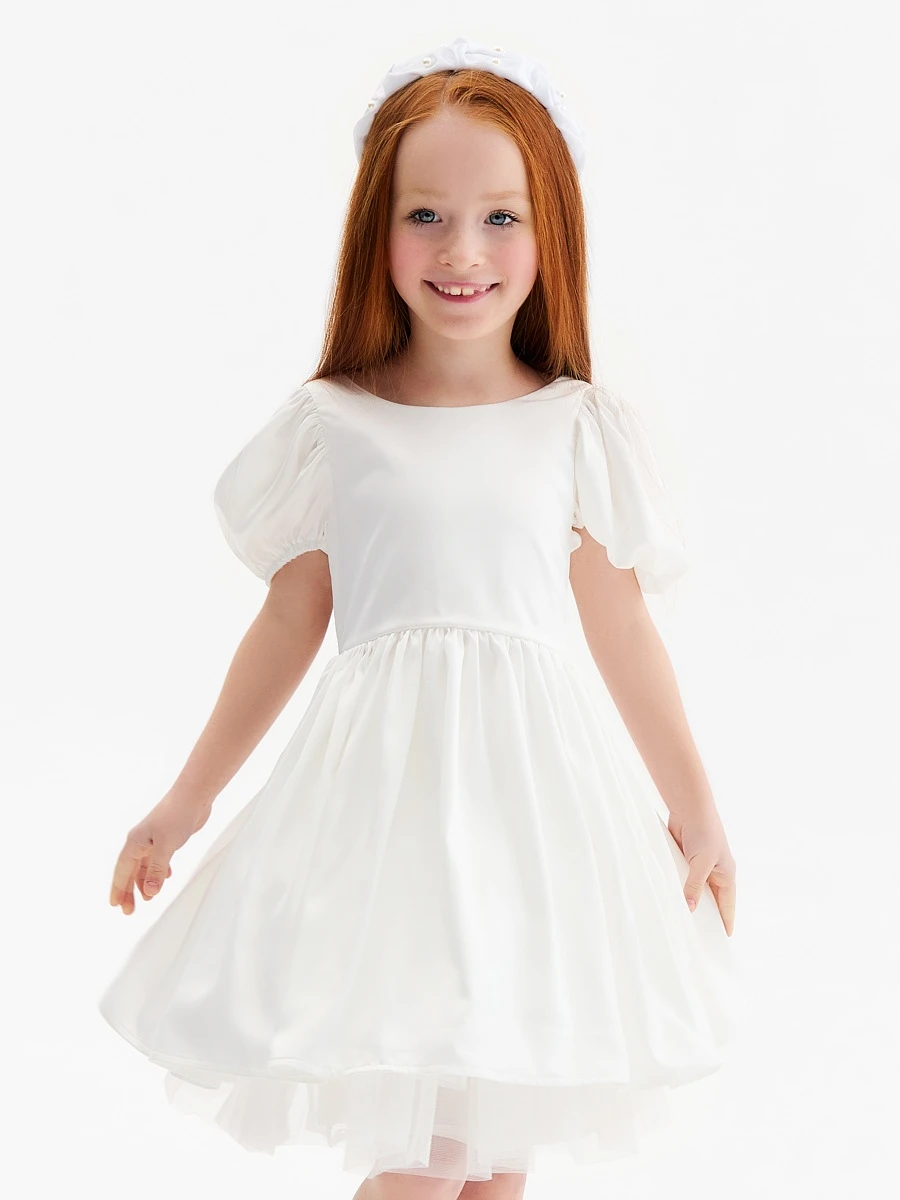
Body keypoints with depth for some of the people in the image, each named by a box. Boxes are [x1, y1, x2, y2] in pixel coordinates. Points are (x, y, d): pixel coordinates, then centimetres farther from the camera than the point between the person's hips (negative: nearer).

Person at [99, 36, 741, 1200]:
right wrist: (186, 802, 13)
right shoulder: (332, 426, 2)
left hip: (532, 783, 1)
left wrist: (694, 808, 14)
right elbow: (289, 621, 9)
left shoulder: (578, 426, 3)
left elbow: (619, 623, 10)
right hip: (383, 779, -1)